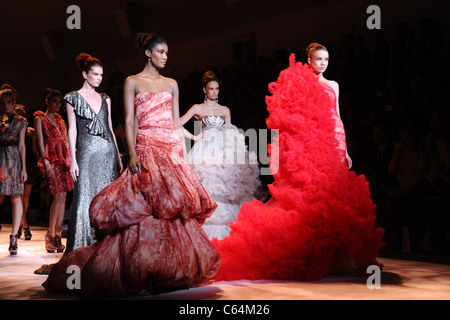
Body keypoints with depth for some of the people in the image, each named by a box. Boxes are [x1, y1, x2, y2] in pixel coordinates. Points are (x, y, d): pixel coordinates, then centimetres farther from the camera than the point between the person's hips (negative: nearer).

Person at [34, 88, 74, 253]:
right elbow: (40, 142, -4)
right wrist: (46, 162, -14)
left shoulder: (60, 120, 22)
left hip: (64, 158, 6)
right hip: (51, 159, -6)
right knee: (59, 195, -16)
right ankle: (51, 235, -7)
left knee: (62, 197, 0)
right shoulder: (40, 119, 4)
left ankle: (57, 235, 4)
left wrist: (71, 159, 9)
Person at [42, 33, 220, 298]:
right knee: (147, 209, -12)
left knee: (174, 206, -1)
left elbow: (177, 121, 15)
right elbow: (129, 120, -1)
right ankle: (142, 275, -6)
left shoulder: (172, 84, 17)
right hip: (146, 150, -4)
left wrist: (182, 152, 7)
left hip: (172, 150, 4)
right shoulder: (133, 82, 6)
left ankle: (172, 271, 6)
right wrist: (133, 154, -13)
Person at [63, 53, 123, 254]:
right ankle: (82, 250, 0)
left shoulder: (105, 99, 15)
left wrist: (118, 157, 12)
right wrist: (73, 160, -6)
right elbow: (72, 130, 1)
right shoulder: (73, 98, 5)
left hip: (108, 152, 4)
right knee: (85, 198, -6)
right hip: (87, 152, -3)